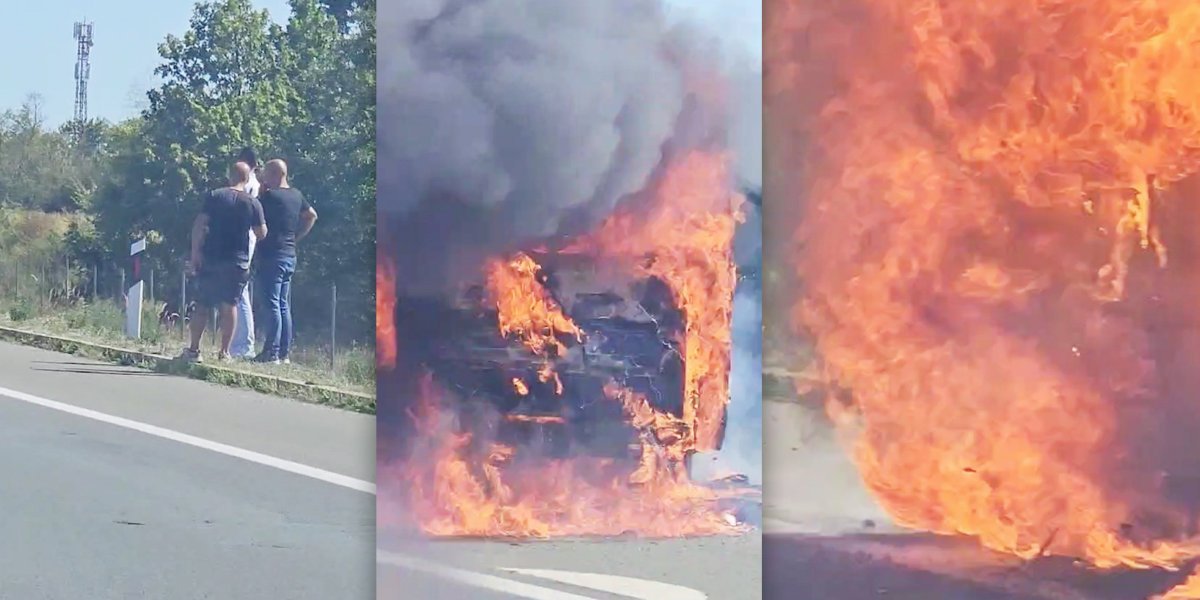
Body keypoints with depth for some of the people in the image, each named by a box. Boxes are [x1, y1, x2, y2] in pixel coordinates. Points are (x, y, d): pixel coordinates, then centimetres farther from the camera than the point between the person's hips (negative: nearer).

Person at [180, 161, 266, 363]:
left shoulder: (214, 196, -1)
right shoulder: (253, 203, -1)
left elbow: (199, 225, -6)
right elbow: (262, 234, 1)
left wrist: (195, 254, -3)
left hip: (210, 259, 0)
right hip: (237, 262, 0)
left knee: (203, 306, 8)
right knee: (229, 305, 5)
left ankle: (194, 350, 8)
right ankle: (224, 352, 2)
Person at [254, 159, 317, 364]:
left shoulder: (269, 196, -14)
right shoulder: (296, 195, 10)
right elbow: (312, 215, 22)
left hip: (271, 256, -8)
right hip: (290, 256, 8)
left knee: (272, 305, -8)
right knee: (284, 306, 11)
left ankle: (271, 353, -9)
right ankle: (284, 353, 13)